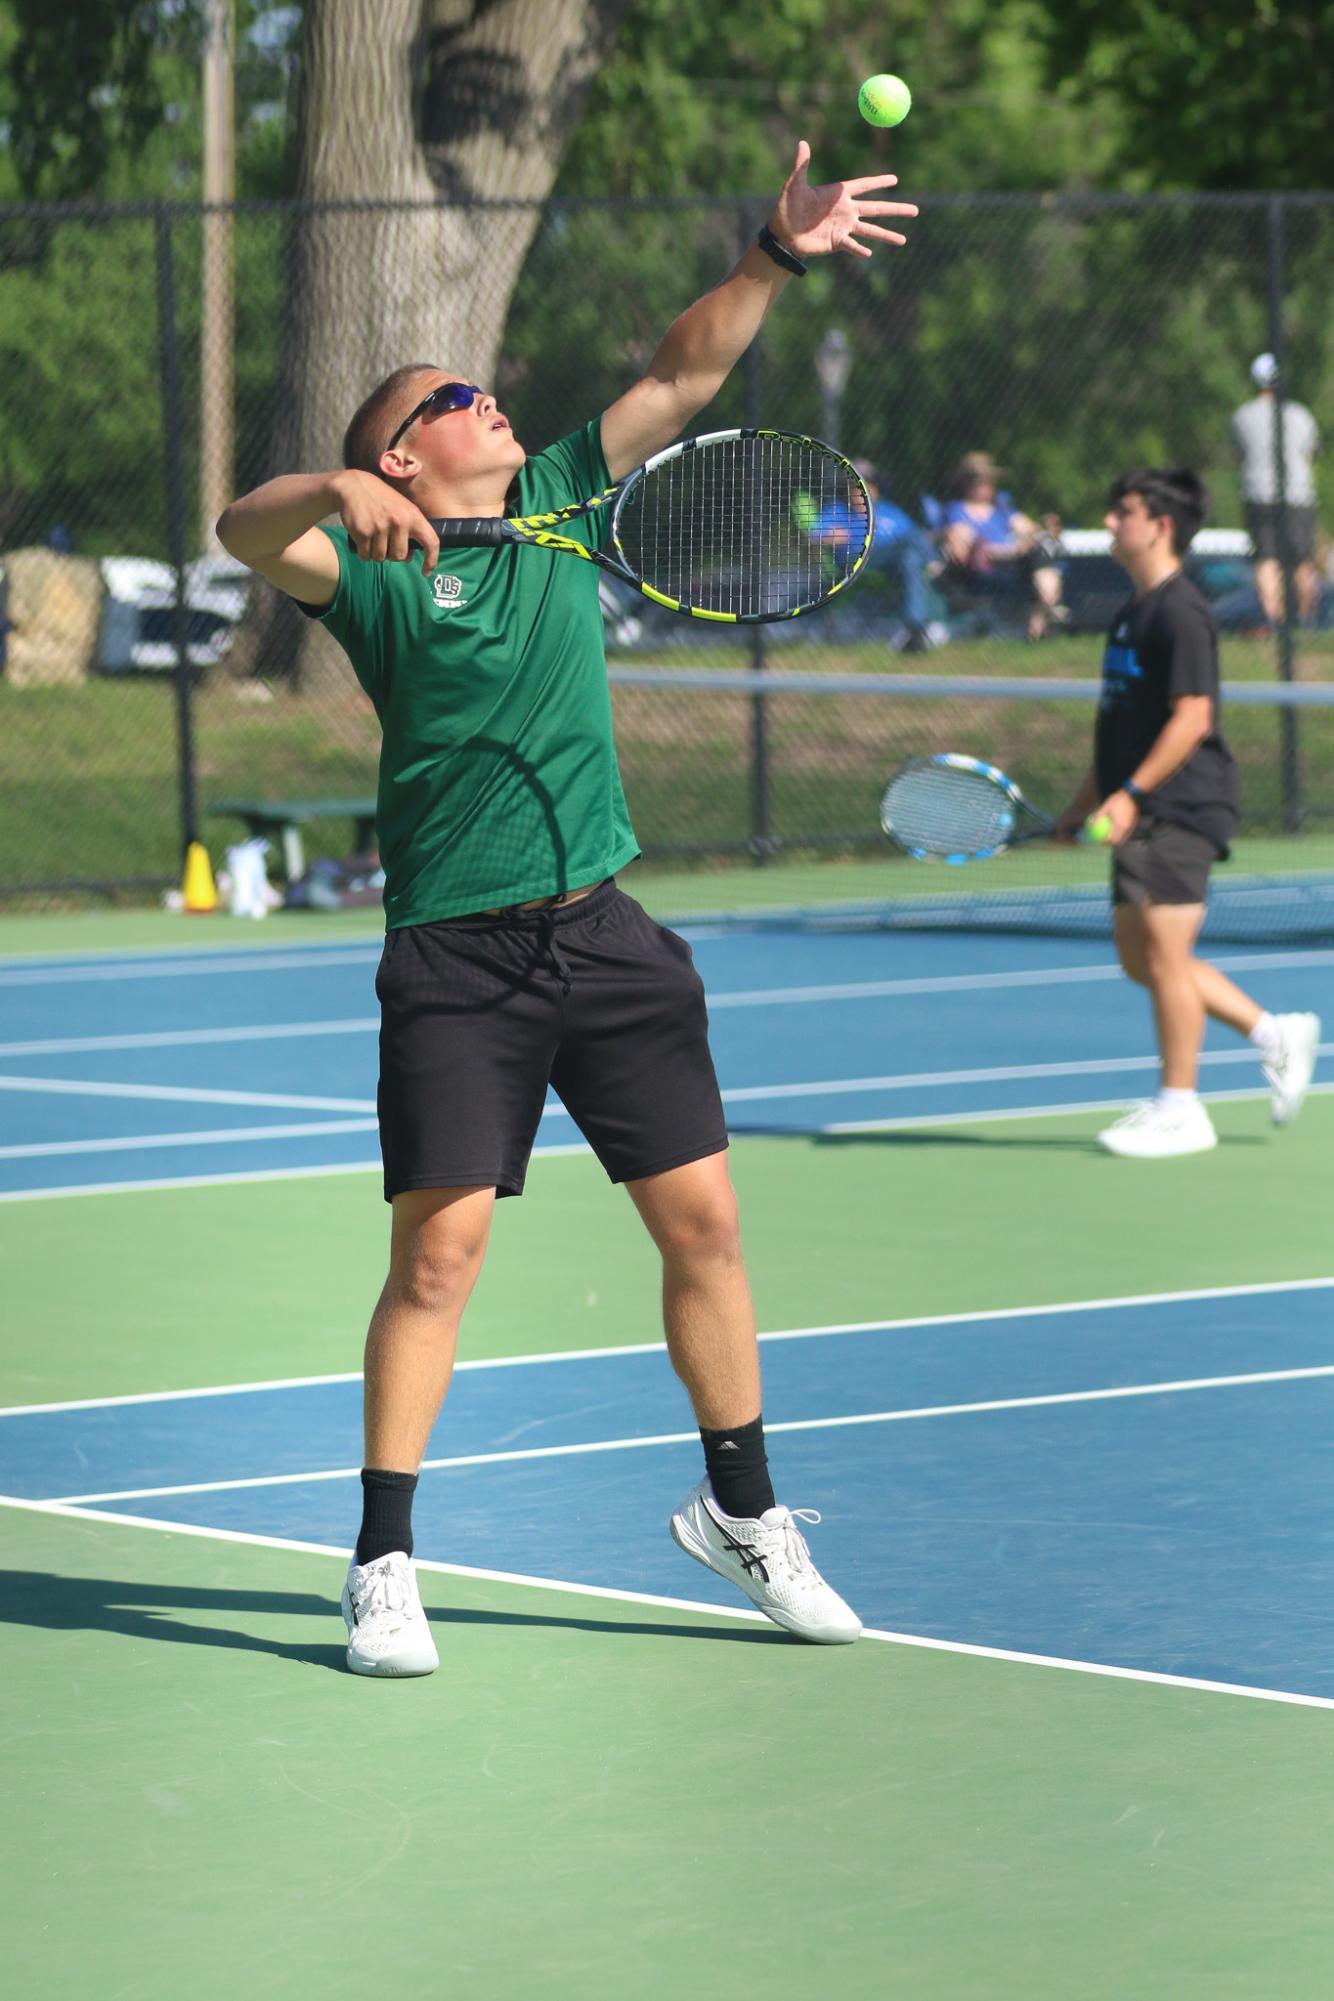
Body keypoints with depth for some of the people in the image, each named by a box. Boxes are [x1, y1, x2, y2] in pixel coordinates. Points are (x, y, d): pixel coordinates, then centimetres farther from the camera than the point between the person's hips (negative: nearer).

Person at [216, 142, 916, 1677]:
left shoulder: (563, 499, 13)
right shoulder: (375, 561, -1)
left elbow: (683, 373, 8)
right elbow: (244, 531, -19)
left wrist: (776, 257, -5)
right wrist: (334, 490, -39)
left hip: (603, 932, 5)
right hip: (455, 957, -5)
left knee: (702, 1219, 5)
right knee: (441, 1244, -10)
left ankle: (740, 1509, 22)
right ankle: (383, 1565, 0)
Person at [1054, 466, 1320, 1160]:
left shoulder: (1179, 613, -13)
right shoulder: (1133, 613, 17)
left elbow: (1191, 718, -20)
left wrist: (1131, 793, -26)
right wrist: (1085, 802, 23)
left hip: (1181, 807, -10)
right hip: (1144, 815, 10)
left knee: (1164, 951, -8)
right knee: (1140, 957, 10)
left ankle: (1179, 1109, -1)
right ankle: (1275, 1035, 19)